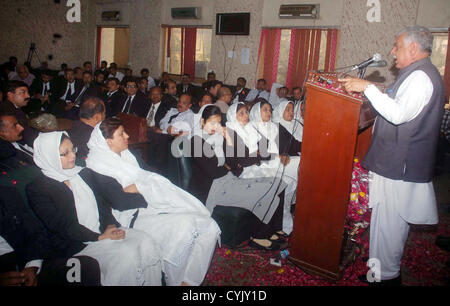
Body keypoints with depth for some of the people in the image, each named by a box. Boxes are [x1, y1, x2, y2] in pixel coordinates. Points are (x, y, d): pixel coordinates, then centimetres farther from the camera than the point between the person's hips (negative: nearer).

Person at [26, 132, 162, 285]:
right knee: (127, 254, -28)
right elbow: (62, 225, -10)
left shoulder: (84, 173, 15)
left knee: (145, 241, -21)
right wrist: (99, 238, -14)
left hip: (105, 231, 6)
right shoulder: (36, 189, -3)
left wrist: (110, 225, -7)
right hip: (76, 244, -5)